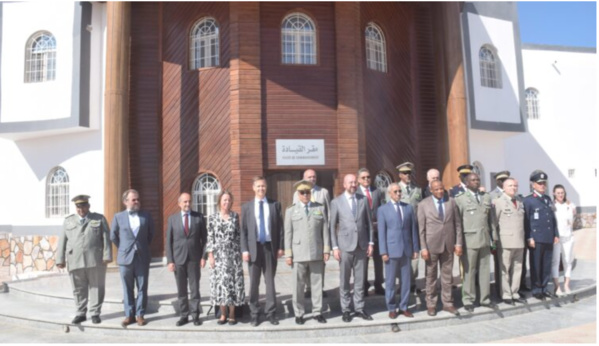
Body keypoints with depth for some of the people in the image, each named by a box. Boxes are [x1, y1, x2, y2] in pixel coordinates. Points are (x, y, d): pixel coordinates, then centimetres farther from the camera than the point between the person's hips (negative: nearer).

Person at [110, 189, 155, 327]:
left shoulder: (146, 216, 2)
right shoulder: (118, 217, 0)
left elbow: (151, 233, 14)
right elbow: (113, 236, 9)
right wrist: (123, 248, 10)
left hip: (142, 258, 1)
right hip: (125, 258, 0)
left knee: (142, 288, 5)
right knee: (127, 289, 8)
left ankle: (140, 314, 15)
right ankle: (129, 315, 17)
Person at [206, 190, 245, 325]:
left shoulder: (235, 216, 4)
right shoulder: (213, 217, 1)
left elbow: (239, 236, 6)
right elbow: (210, 237, 0)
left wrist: (240, 252, 3)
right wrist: (210, 255, -5)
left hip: (233, 254, 0)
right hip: (218, 255, 0)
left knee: (233, 282, 2)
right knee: (220, 282, 3)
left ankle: (232, 314, 13)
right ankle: (223, 314, 15)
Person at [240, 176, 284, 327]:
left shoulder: (275, 205, 6)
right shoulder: (246, 207, 6)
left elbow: (280, 227, 5)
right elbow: (243, 230, 3)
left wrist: (280, 247, -2)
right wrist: (244, 249, -6)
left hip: (270, 247, 0)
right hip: (254, 247, 0)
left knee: (270, 281, 6)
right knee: (254, 283, 6)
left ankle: (271, 313, 15)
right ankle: (254, 313, 17)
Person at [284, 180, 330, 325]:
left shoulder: (320, 208, 11)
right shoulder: (291, 210, 8)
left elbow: (325, 230, 8)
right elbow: (288, 234, 4)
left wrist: (326, 249, 2)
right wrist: (288, 254, -1)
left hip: (317, 253, 1)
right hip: (299, 253, -1)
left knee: (317, 284, 6)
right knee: (298, 286, 3)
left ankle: (317, 312, 19)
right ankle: (299, 314, 15)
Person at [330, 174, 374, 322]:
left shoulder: (363, 200, 6)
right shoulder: (336, 202, -1)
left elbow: (368, 222, 10)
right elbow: (332, 226, -1)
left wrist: (370, 242, 4)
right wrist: (335, 247, -5)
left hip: (361, 245, 2)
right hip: (345, 245, -2)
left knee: (360, 280, 9)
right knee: (344, 281, 6)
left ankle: (359, 308, 20)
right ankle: (346, 310, 18)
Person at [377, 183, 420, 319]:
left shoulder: (409, 208, 10)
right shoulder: (383, 209, 0)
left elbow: (413, 229, 9)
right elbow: (381, 232, -3)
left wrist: (415, 248, 6)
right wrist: (384, 252, -8)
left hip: (406, 250, 3)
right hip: (392, 250, -3)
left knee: (406, 280, 8)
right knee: (390, 281, 5)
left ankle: (403, 307, 20)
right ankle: (391, 308, 17)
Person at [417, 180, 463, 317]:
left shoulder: (451, 202, 4)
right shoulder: (424, 204, -3)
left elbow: (457, 224, 6)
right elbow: (421, 228, -5)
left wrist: (458, 243, 1)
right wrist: (423, 248, -9)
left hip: (448, 244, 2)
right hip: (432, 245, -2)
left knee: (447, 275, 10)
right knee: (431, 276, 6)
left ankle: (447, 303, 21)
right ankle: (431, 304, 17)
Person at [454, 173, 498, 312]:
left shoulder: (486, 197, 14)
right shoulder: (460, 199, -2)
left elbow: (490, 219, 16)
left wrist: (494, 236, 11)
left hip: (485, 240, 5)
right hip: (469, 240, -5)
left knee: (485, 270, 9)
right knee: (469, 271, 1)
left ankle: (485, 298, 22)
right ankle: (468, 300, 11)